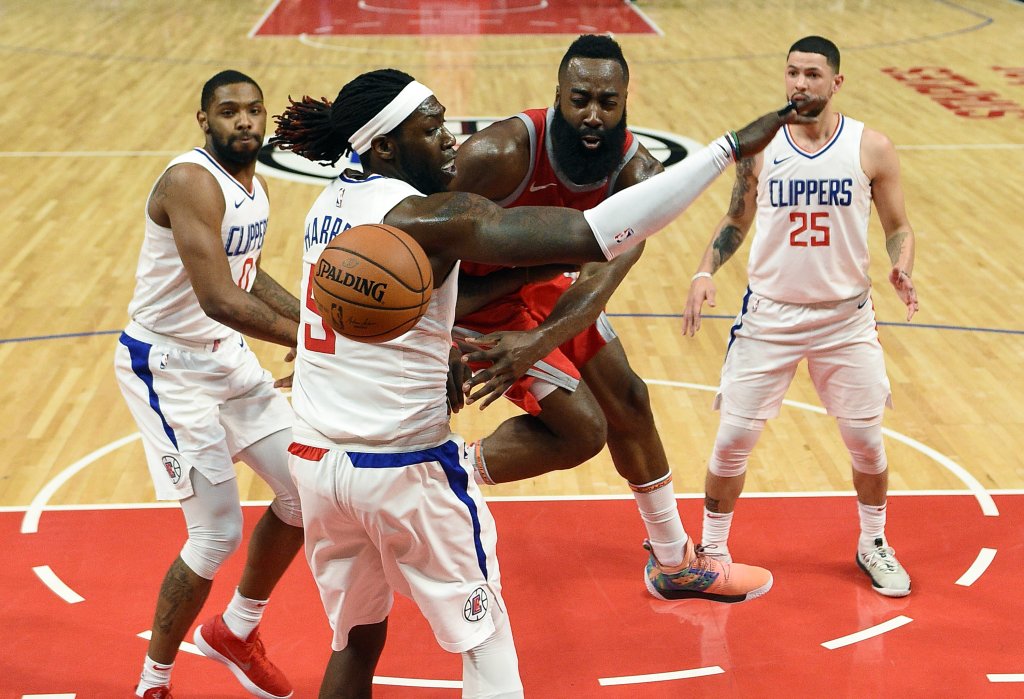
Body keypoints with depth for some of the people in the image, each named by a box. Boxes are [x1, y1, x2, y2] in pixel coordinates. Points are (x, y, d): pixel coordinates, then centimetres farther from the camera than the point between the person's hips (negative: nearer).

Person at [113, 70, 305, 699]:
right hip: (167, 368, -9)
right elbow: (218, 299, -33)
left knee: (306, 494, 10)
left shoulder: (256, 187, 5)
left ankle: (237, 632, 32)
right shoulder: (191, 182, -23)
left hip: (228, 354, 9)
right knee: (219, 536, -8)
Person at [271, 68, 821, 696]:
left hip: (316, 461, 7)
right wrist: (732, 147, -32)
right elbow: (590, 237, -31)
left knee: (356, 642, 21)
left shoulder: (328, 204, 3)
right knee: (484, 641, 10)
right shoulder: (432, 218, -20)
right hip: (405, 470, -7)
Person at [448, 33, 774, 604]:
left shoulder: (637, 171, -21)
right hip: (478, 294, -7)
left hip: (544, 284, 7)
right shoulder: (501, 154, -35)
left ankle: (673, 561, 34)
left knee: (629, 401, 15)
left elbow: (607, 272, -33)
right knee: (580, 427, -15)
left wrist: (539, 342, -50)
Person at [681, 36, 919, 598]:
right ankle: (712, 548, 19)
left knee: (866, 440, 8)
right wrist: (706, 272, -9)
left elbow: (897, 225, 4)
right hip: (769, 314, 0)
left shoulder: (871, 149, -6)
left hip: (846, 316, 0)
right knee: (733, 437, -1)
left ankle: (873, 545, 32)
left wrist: (901, 268, -17)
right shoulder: (758, 147, -3)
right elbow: (735, 223, 8)